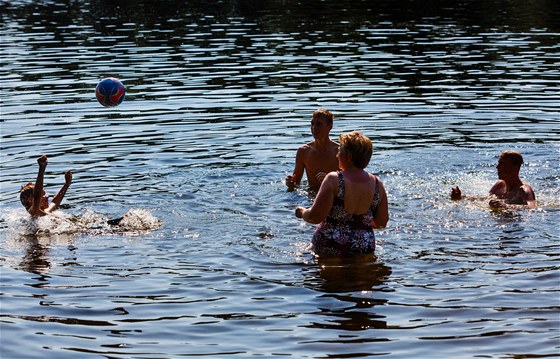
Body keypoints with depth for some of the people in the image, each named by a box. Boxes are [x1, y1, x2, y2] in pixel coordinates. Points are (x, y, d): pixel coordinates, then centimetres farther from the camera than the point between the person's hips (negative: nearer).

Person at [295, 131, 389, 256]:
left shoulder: (333, 180, -13)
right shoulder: (377, 184, 0)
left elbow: (315, 216, -14)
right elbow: (381, 223, 9)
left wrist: (302, 212, 8)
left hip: (329, 248, -4)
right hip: (364, 249, 4)